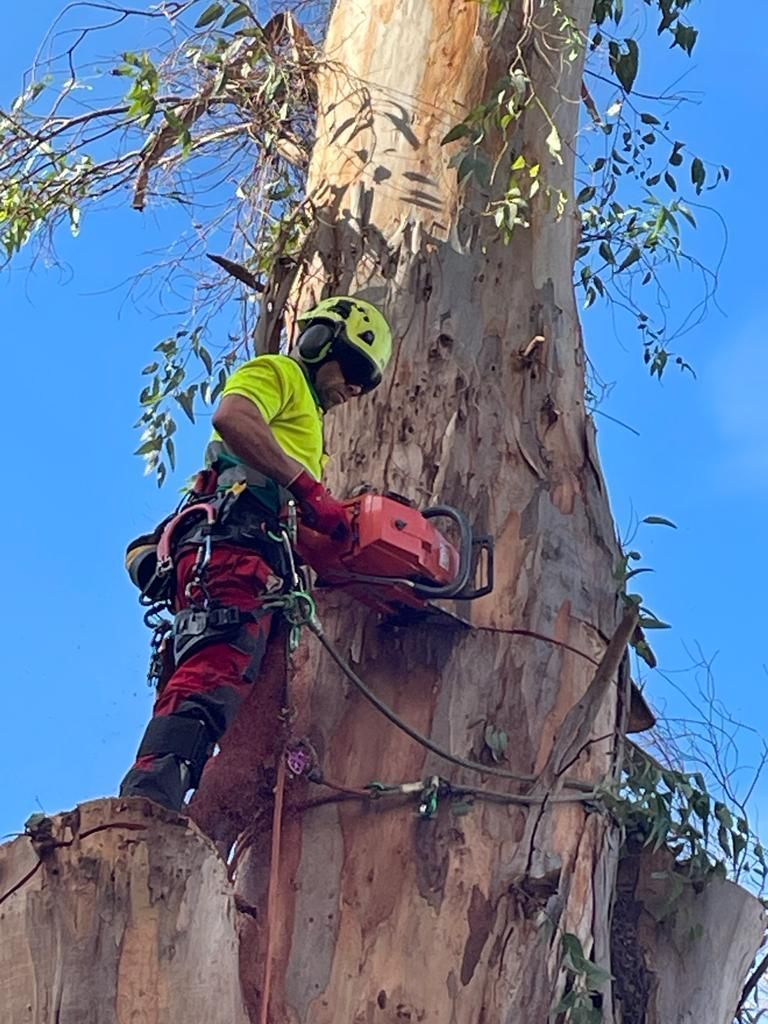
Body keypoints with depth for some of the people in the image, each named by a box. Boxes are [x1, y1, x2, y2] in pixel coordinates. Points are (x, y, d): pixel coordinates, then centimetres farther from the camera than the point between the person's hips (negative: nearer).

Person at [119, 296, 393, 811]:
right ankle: (147, 798, -47)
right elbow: (233, 418, -11)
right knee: (216, 669, -30)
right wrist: (308, 487, -14)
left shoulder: (309, 426, 42)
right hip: (230, 538, -10)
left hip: (262, 565, 10)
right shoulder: (276, 373, 14)